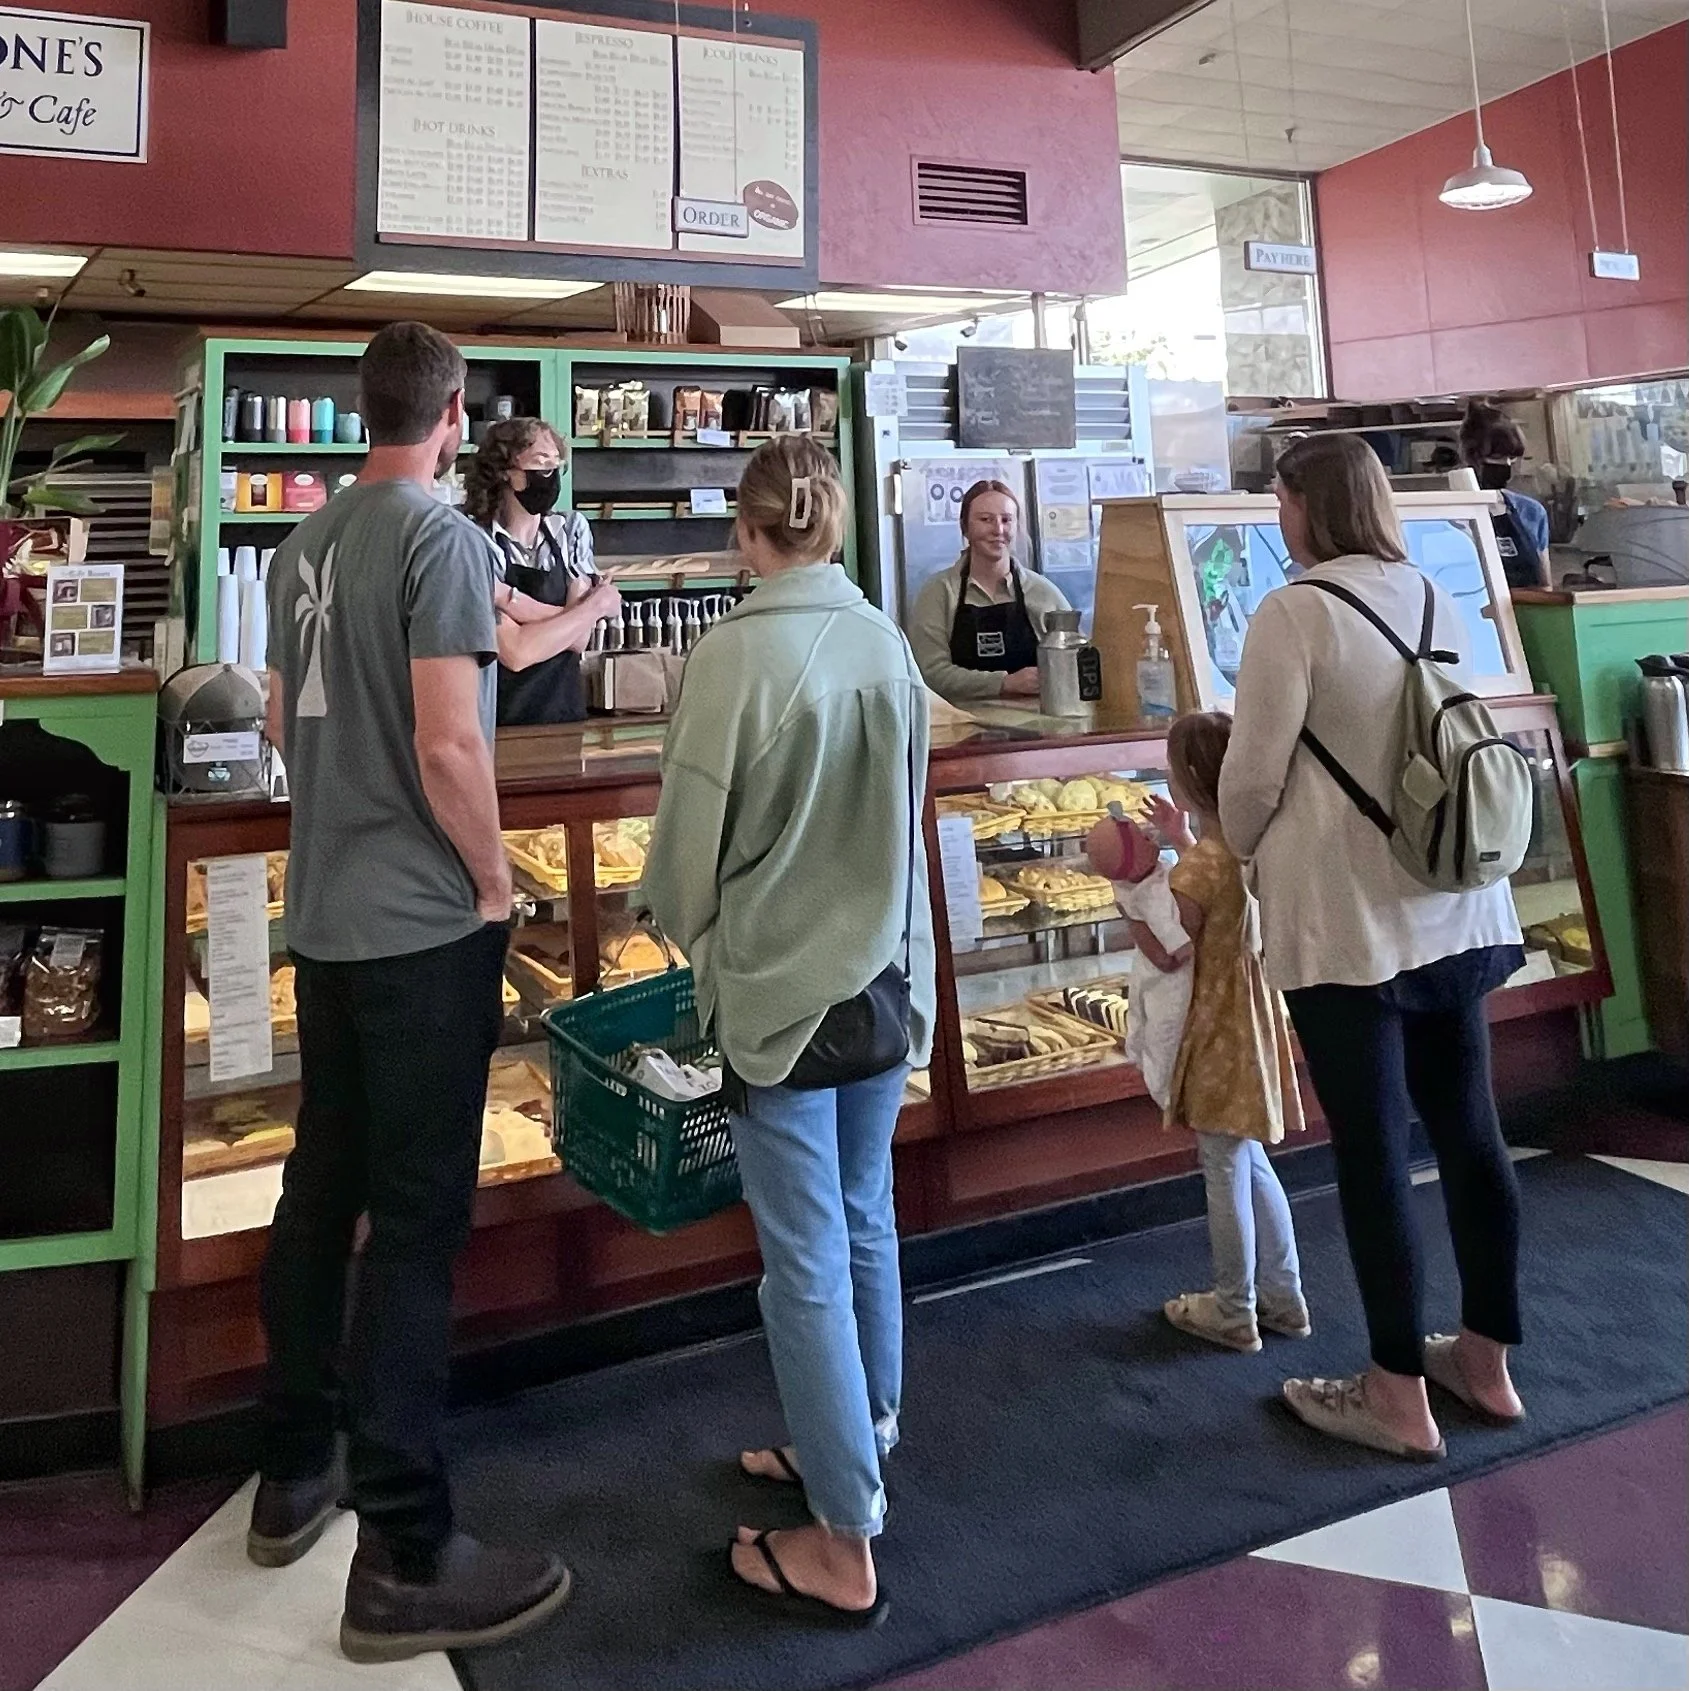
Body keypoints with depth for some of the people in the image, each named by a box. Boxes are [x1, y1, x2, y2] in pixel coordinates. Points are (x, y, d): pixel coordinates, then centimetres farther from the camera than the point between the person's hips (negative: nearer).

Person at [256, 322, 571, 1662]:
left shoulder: (304, 544, 11)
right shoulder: (442, 536, -13)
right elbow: (449, 745, -21)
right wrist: (495, 876, -7)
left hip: (324, 914, 8)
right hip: (423, 924, -8)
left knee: (321, 1187, 17)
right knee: (416, 1222, -3)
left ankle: (294, 1475, 32)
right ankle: (404, 1558, 5)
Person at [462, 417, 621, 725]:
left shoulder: (571, 529, 2)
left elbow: (580, 638, -7)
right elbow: (516, 652, -20)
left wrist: (508, 598, -19)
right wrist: (598, 604, -11)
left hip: (566, 714, 4)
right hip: (502, 723, -4)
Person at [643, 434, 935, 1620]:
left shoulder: (738, 651, -16)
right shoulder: (889, 643, 2)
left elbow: (693, 831, -9)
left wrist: (692, 933, 10)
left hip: (779, 985, -6)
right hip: (883, 975, 6)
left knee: (807, 1259, 3)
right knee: (865, 1223, 19)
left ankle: (845, 1542, 14)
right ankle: (858, 1451, 36)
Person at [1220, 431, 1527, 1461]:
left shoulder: (1295, 613, -13)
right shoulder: (1441, 603, 8)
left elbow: (1253, 774, -12)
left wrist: (1245, 852, 9)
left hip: (1346, 920, -7)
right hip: (1453, 908, 7)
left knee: (1373, 1150, 2)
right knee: (1469, 1128, 14)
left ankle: (1399, 1397, 15)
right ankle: (1488, 1360, 29)